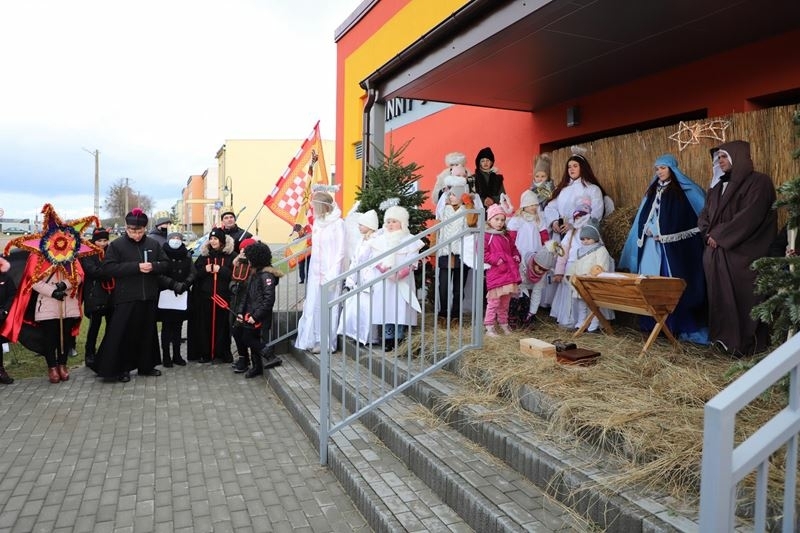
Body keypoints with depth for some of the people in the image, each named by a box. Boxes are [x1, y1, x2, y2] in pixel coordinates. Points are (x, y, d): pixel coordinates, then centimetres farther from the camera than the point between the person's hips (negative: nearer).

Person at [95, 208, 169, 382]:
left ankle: (146, 366, 24)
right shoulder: (116, 245, -4)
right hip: (125, 298, -4)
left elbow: (165, 264, 9)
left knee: (147, 332, 12)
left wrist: (153, 266, -14)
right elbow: (108, 268, -13)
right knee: (122, 334, -1)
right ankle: (120, 368, 11)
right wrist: (136, 267, -21)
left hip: (149, 297, 4)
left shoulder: (153, 244, 7)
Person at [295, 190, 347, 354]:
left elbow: (340, 252, -11)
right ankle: (312, 339, 17)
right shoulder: (317, 222, 10)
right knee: (312, 306, 7)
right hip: (315, 272, 6)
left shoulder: (338, 224, -9)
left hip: (330, 272, -6)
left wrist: (331, 276, -15)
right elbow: (315, 248, 15)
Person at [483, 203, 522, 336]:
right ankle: (489, 328, 1)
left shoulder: (506, 236, 16)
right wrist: (495, 260, -20)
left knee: (505, 302, 16)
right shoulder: (485, 236, -6)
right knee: (494, 301, -6)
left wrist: (517, 256, 7)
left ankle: (504, 324, 29)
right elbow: (482, 253, -13)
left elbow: (513, 248, 27)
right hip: (495, 274, -7)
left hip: (509, 273, 7)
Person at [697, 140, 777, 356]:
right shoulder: (717, 186, 17)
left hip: (742, 255, -7)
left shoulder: (758, 182, -5)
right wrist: (709, 234, -5)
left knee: (741, 298, -2)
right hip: (716, 254, 7)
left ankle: (745, 344, 8)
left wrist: (719, 235, -13)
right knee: (720, 297, 8)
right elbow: (704, 216, 15)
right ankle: (723, 338, 17)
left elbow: (749, 216, -16)